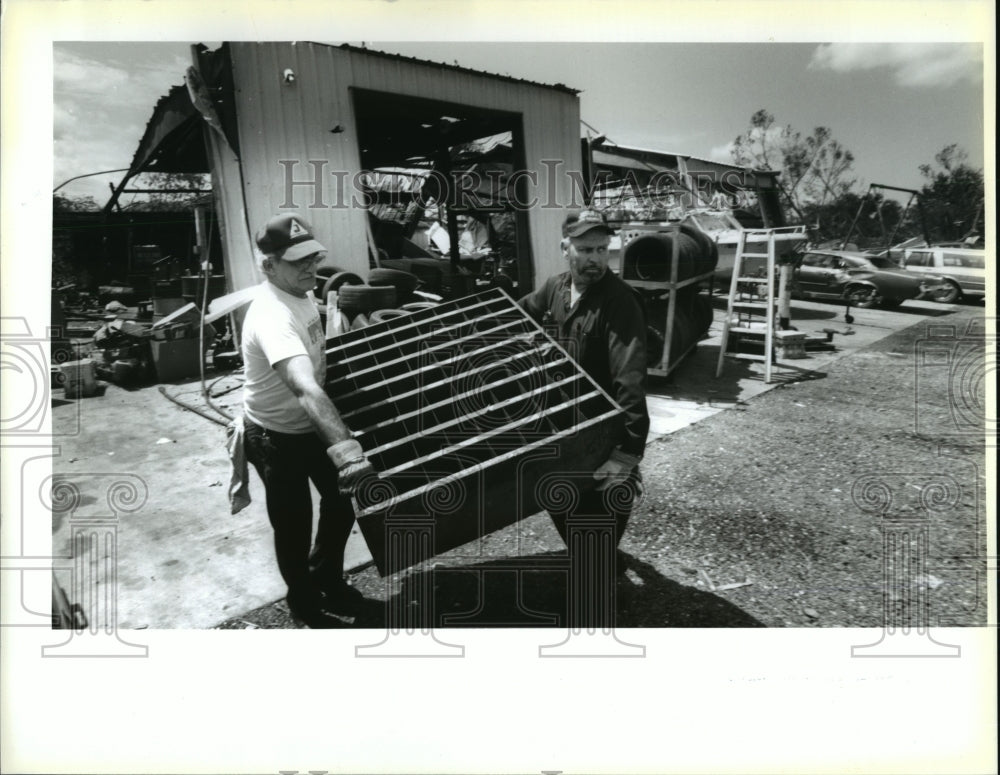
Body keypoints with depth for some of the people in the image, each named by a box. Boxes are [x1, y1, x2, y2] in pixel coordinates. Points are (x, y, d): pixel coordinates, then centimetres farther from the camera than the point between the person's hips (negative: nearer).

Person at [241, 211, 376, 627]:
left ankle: (328, 580, 47)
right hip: (277, 437, -8)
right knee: (293, 526, 11)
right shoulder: (272, 316, -35)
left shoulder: (301, 292, -5)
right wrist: (346, 449, -64)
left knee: (341, 505, 21)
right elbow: (306, 389, -53)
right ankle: (305, 601, 39)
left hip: (312, 425, 9)